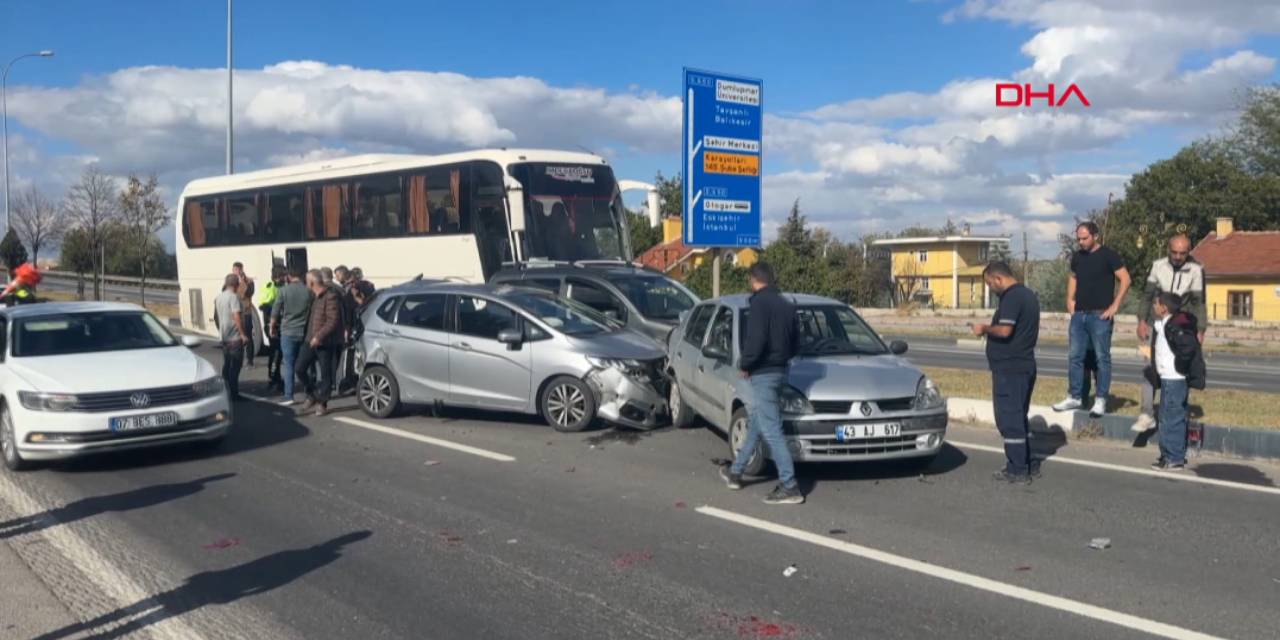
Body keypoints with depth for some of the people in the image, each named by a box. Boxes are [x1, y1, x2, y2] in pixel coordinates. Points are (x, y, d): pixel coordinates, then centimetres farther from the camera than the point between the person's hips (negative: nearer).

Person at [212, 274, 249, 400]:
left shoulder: (218, 297, 11)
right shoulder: (234, 296, -14)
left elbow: (215, 317, 18)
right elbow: (237, 316, -22)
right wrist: (243, 334, -20)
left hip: (224, 337, 8)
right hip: (235, 338, -8)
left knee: (226, 365, 16)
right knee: (235, 366, -3)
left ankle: (226, 392, 22)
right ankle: (233, 393, -2)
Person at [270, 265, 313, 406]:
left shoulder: (284, 290, -7)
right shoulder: (309, 291, -2)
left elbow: (275, 312, -2)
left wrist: (272, 327, 14)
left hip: (288, 331, -2)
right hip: (305, 332, 2)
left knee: (288, 365, 1)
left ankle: (289, 396, -1)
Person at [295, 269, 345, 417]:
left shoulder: (330, 297, -16)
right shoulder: (315, 297, 11)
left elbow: (333, 321, -21)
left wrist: (319, 337, -22)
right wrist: (310, 336, 15)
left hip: (325, 342, -8)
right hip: (311, 340, 8)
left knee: (325, 374, 2)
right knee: (299, 368, 4)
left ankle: (322, 403, 13)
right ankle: (311, 395, 20)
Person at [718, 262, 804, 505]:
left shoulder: (760, 303, -15)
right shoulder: (786, 305, 12)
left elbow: (756, 340, -23)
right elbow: (795, 339, 15)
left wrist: (745, 365, -10)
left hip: (763, 374, -9)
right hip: (780, 370, 9)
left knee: (771, 430, -8)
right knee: (756, 423, 19)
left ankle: (789, 487, -9)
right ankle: (735, 472, 33)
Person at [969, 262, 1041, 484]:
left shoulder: (1011, 297, -17)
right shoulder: (1029, 295, 15)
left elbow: (1004, 330, -26)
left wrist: (985, 329, -9)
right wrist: (990, 329, 17)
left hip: (1009, 368, -10)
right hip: (1026, 365, 10)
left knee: (1009, 418, -4)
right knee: (1020, 417, 18)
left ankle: (1017, 471, -1)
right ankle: (1030, 465, 23)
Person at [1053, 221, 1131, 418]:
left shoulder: (1108, 255, -6)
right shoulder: (1077, 257, 11)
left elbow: (1125, 280, -9)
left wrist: (1115, 306, -13)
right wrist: (1070, 299, 14)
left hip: (1100, 315, -6)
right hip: (1079, 314, 6)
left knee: (1102, 357, -2)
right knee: (1074, 356, 7)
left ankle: (1101, 400, 1)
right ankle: (1074, 397, 15)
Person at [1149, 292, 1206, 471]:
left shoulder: (1174, 326, -17)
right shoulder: (1162, 325, 13)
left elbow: (1189, 346, -28)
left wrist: (1180, 367, -19)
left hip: (1173, 379, -11)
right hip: (1169, 378, 11)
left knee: (1170, 418, -7)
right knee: (1176, 418, 15)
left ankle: (1173, 459, -3)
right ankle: (1178, 456, 22)